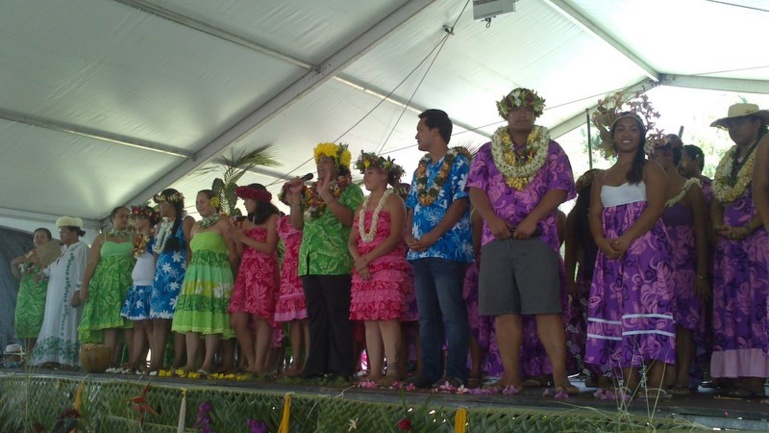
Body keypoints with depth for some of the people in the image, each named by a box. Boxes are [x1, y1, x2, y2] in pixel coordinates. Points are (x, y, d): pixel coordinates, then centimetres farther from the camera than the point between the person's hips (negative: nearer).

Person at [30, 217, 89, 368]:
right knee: (55, 326, 5)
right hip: (55, 296, 9)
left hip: (69, 295, -9)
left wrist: (78, 293, -21)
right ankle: (54, 358, 6)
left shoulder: (82, 247, -5)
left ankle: (68, 360, -9)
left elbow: (82, 272, -13)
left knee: (67, 325, -10)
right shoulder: (62, 249, 22)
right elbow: (52, 269, 25)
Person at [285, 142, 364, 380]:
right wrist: (296, 196, 7)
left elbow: (350, 219, -14)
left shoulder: (351, 190, 3)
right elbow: (297, 224, 16)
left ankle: (342, 368, -3)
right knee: (316, 316, 7)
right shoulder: (311, 191, 20)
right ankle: (317, 366, 12)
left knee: (338, 316, -6)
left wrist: (327, 195, -15)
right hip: (309, 263, 7)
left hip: (335, 263, -6)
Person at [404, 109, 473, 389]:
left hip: (448, 249, -7)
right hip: (419, 252, 8)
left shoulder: (458, 161, 0)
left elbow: (461, 201, -11)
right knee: (427, 316, 8)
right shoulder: (421, 168, 22)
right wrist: (408, 235, 1)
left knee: (452, 314, -7)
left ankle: (456, 373, -2)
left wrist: (433, 235, -17)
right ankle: (430, 371, 14)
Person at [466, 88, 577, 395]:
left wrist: (532, 219, -14)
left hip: (538, 237, -2)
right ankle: (511, 376, 6)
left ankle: (560, 375, -6)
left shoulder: (551, 150, 12)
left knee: (547, 307, -8)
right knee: (504, 310, 1)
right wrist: (492, 218, -11)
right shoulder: (487, 152, 17)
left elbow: (559, 189, 0)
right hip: (497, 238, 2)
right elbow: (476, 189, 7)